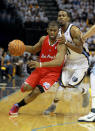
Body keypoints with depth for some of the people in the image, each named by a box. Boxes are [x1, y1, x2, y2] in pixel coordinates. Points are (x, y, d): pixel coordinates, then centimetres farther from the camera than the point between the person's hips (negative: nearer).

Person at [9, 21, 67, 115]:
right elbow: (34, 50, 16)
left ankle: (17, 106, 4)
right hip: (41, 69, 5)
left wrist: (40, 64, -49)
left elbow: (59, 62, -38)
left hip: (53, 73, -5)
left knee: (36, 92, -19)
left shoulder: (61, 45, -22)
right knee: (25, 88, -12)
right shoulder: (43, 39, -4)